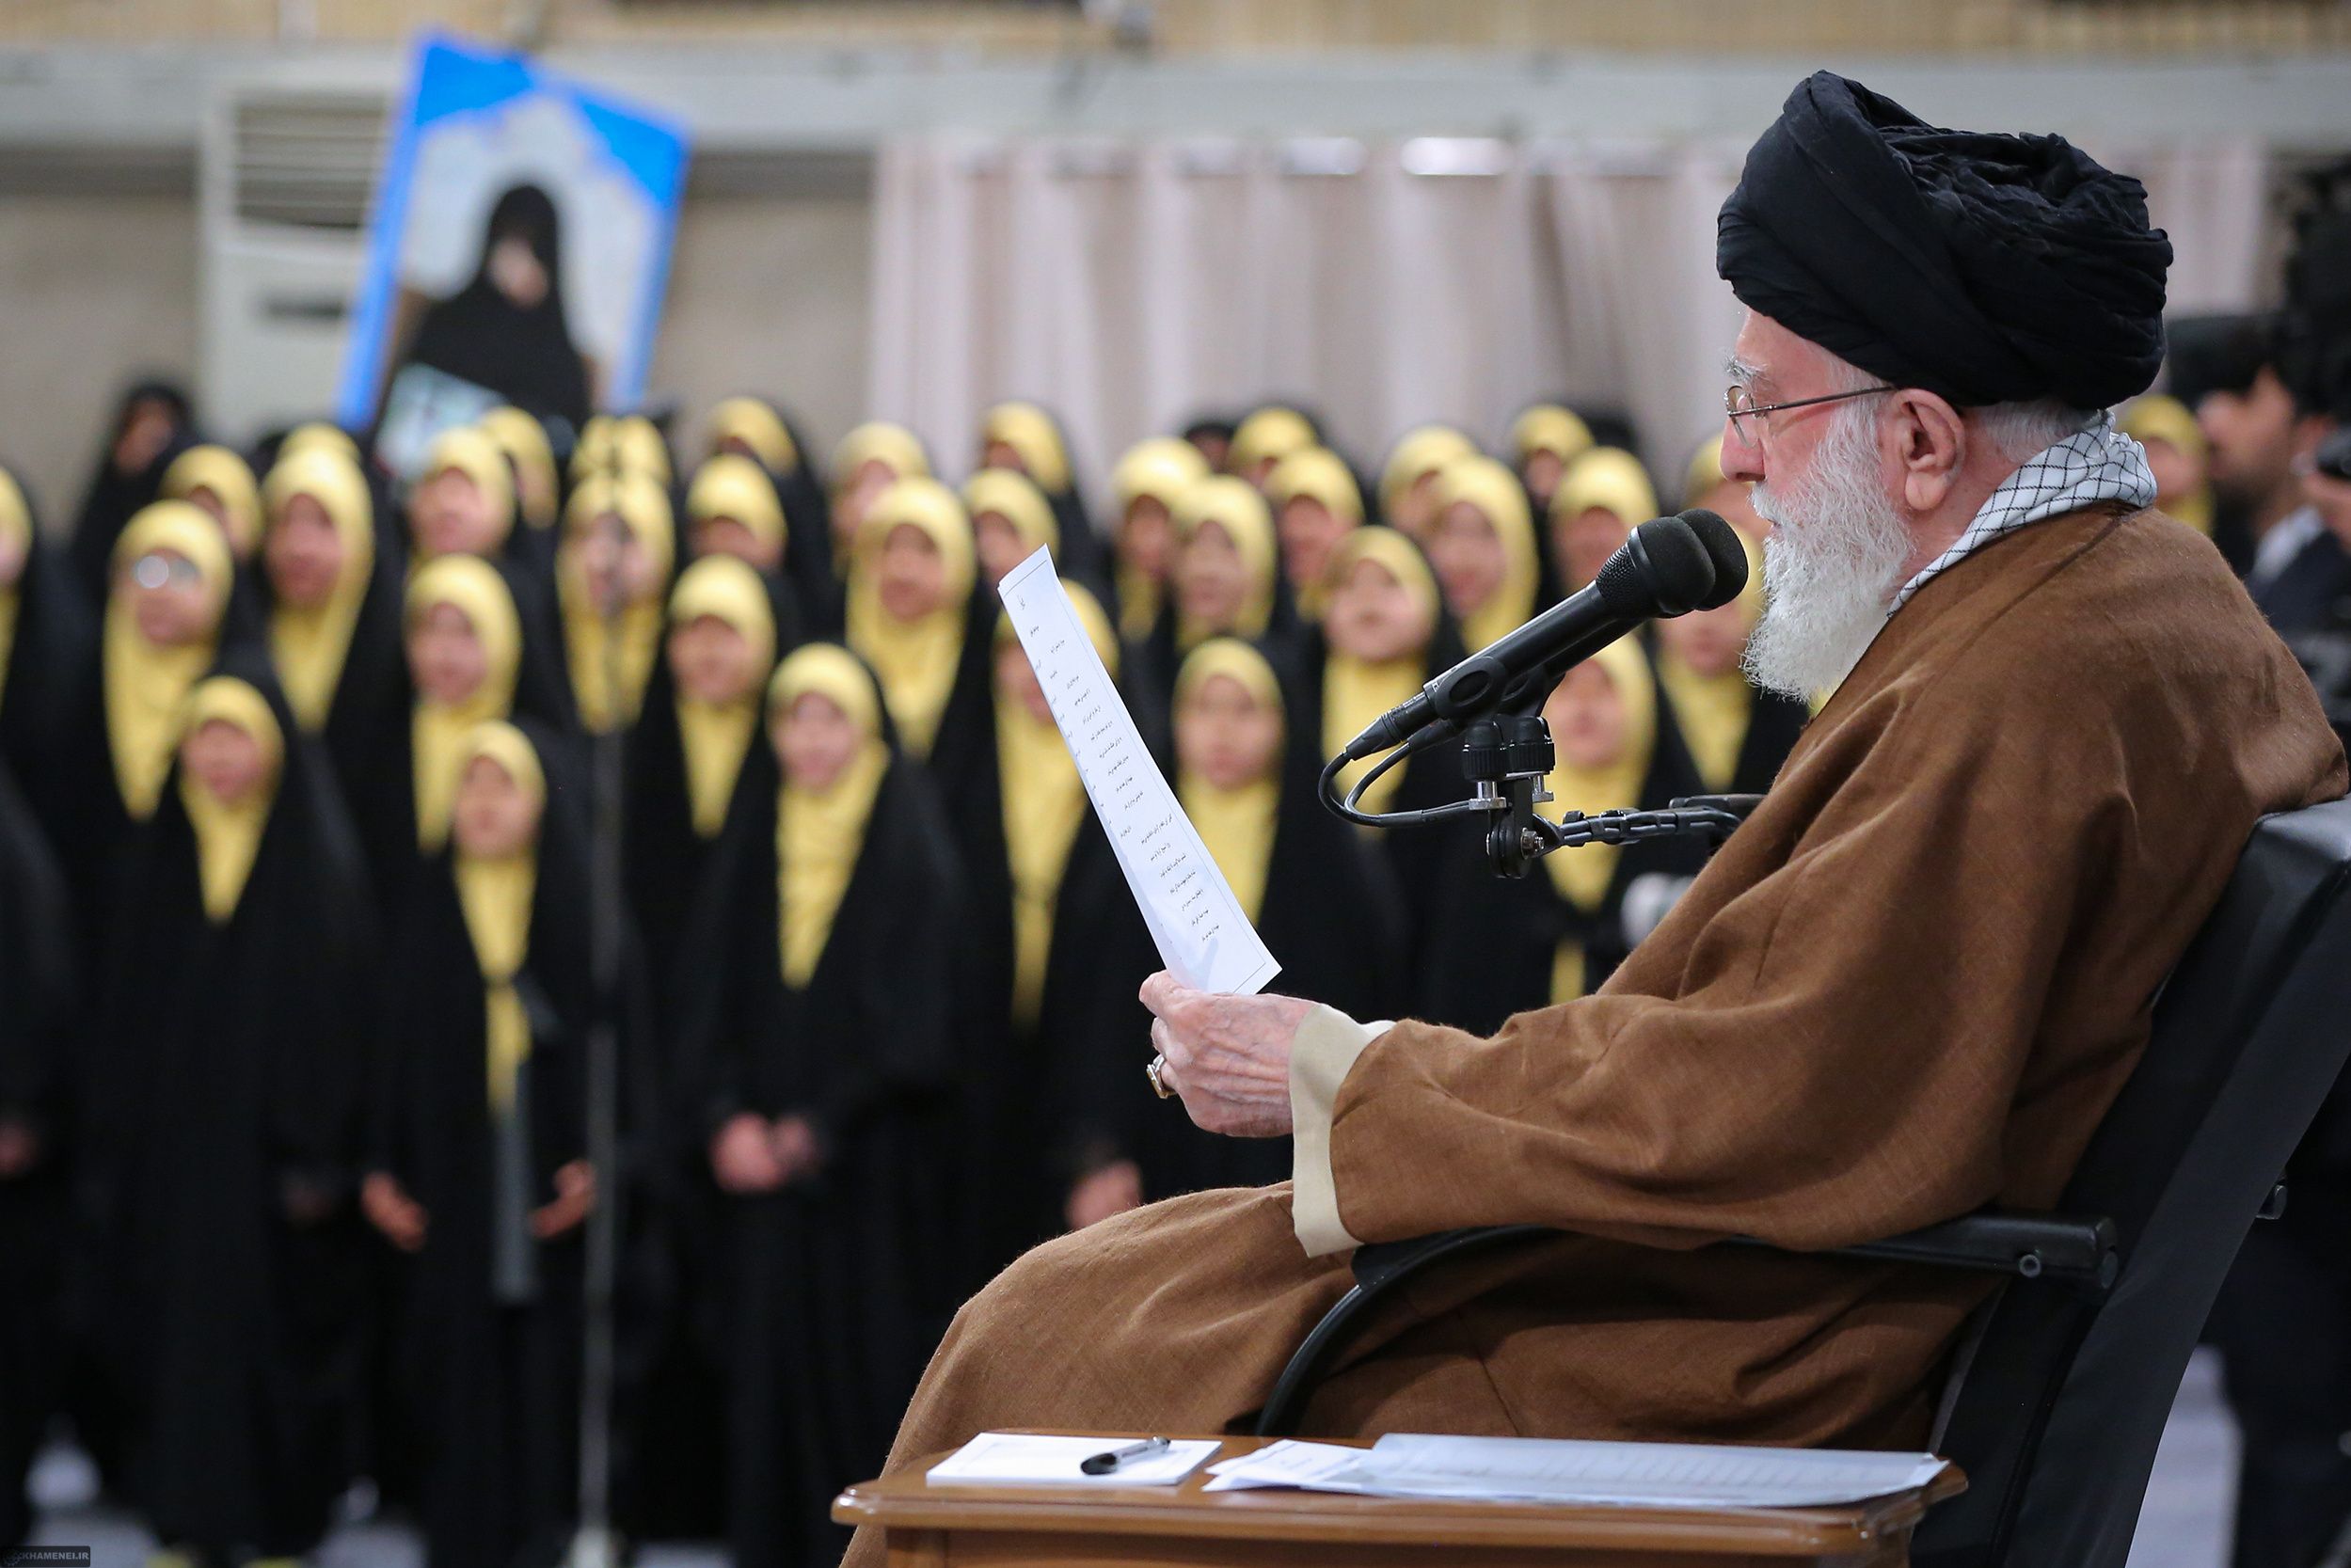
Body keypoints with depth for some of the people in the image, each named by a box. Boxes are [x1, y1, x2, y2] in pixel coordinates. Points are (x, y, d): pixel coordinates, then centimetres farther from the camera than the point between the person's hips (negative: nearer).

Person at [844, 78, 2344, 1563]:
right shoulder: (2158, 590, 7)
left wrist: (1336, 1076, -15)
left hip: (1744, 1375, -11)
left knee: (1046, 1345, 0)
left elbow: (1742, 1107, -27)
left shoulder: (2019, 699, -26)